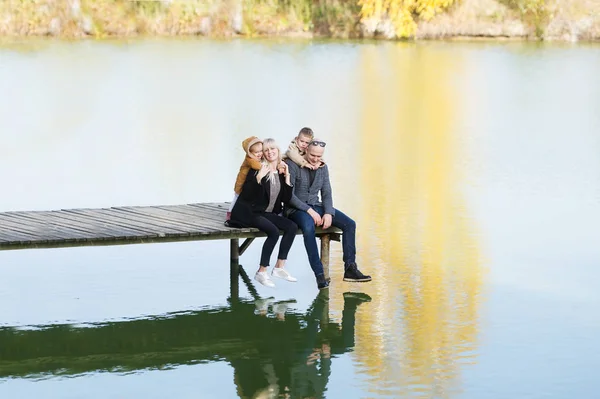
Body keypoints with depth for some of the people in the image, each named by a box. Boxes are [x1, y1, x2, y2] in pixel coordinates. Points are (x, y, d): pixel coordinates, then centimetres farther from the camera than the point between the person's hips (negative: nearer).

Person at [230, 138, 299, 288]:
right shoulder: (258, 169, -7)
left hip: (267, 213, 7)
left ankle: (279, 267, -4)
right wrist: (259, 177, -26)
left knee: (292, 227, -12)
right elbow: (247, 194, -16)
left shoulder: (281, 171, 10)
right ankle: (261, 272, -20)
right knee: (274, 231, -29)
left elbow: (286, 199, 7)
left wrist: (287, 177, 0)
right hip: (249, 213, -7)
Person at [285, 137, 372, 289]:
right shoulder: (292, 165, -12)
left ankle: (350, 269, -8)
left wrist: (328, 213, -11)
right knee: (309, 227, -41)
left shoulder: (323, 168, 8)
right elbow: (289, 195, -16)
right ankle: (319, 275, -38)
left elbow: (326, 194, 8)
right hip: (296, 209, -7)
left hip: (316, 207, 7)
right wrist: (309, 211, -22)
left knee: (349, 224, -10)